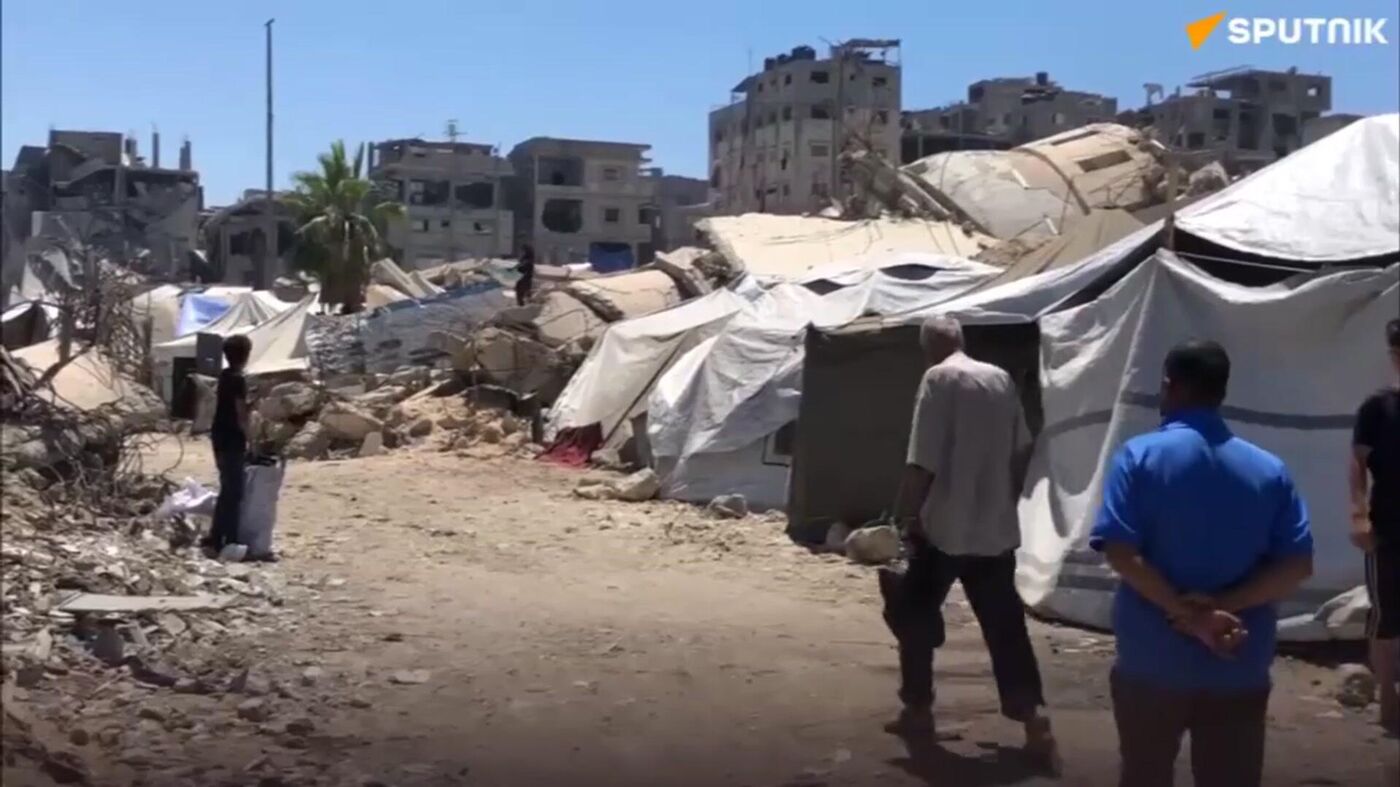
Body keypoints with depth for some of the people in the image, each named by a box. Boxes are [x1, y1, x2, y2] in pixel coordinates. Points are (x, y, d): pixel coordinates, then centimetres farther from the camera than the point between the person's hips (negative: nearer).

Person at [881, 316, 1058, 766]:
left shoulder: (939, 379, -9)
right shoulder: (1001, 379, 9)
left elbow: (923, 462, -16)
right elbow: (1021, 452, 14)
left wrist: (904, 516, -8)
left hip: (944, 527, -5)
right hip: (996, 529, 5)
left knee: (913, 615, 12)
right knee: (1006, 627, 7)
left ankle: (918, 710, 17)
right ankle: (1034, 720, -3)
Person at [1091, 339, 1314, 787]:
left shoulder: (1140, 456, -6)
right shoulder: (1269, 470, 3)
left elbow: (1120, 552, -17)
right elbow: (1297, 565, -4)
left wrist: (1190, 614, -15)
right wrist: (1224, 604, -11)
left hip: (1153, 664, -2)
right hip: (1239, 671, 2)